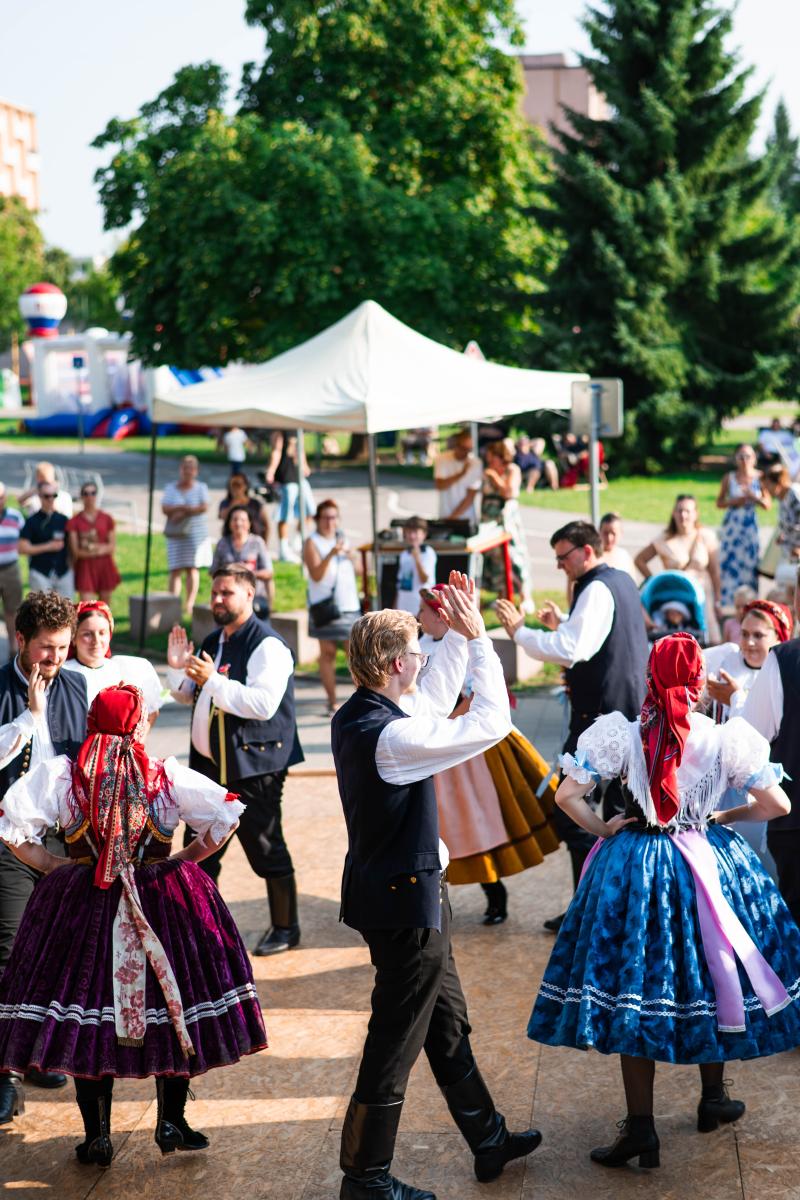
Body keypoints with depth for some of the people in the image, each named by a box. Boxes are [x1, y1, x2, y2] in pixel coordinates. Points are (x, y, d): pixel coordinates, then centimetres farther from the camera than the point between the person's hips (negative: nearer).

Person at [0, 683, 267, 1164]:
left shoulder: (62, 773, -5)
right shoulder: (167, 776, -5)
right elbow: (227, 815, -7)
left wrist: (55, 866, 2)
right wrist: (185, 859, 4)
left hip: (83, 905, 1)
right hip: (163, 906, 0)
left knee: (88, 1011, 8)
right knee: (171, 1006, 14)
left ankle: (98, 1137, 12)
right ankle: (172, 1123, 17)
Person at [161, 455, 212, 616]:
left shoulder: (201, 488, 7)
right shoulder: (171, 488, 10)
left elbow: (204, 507, -9)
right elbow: (165, 509, -3)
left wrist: (183, 512, -14)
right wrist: (184, 507, -17)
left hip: (196, 533, -1)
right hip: (175, 534, 1)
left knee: (192, 568, -3)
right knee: (175, 569, -4)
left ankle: (190, 603, 0)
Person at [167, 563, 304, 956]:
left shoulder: (267, 645, -16)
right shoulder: (212, 642, 13)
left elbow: (264, 703, -28)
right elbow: (189, 695, 23)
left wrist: (213, 681, -29)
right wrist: (177, 669, 2)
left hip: (252, 767, -9)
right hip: (208, 762, 9)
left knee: (266, 850, 1)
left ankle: (285, 928, 16)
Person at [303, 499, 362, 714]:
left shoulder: (342, 538, 16)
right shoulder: (312, 543, -2)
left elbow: (356, 571, 23)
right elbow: (316, 575, -15)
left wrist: (353, 558, 0)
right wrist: (331, 554, -28)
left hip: (350, 605, 5)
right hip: (327, 607, -5)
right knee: (327, 654, 0)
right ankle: (332, 703, 3)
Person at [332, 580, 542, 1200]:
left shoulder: (353, 718, 1)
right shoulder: (390, 736, -28)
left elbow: (434, 701, 18)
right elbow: (491, 723, -23)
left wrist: (459, 637, 11)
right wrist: (476, 637, -15)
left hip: (400, 893, 10)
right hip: (405, 900, -10)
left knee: (448, 1024, 22)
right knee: (396, 1040, 4)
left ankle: (488, 1138, 38)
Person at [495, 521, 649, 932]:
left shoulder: (597, 589, -16)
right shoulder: (621, 581, 14)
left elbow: (569, 650, -27)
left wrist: (519, 630, -19)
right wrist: (561, 622, 13)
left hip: (600, 716, -10)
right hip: (631, 709, 10)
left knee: (571, 814, -6)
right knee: (621, 810, 17)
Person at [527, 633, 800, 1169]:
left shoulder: (624, 735, -9)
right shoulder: (725, 739, -7)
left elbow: (567, 794, -11)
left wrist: (604, 829, 4)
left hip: (637, 869, -1)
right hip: (710, 864, 1)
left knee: (633, 993, 4)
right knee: (712, 979, 19)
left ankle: (641, 1128, 3)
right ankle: (714, 1099, 35)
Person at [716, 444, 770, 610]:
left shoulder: (759, 477, -1)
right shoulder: (729, 478, 0)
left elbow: (767, 505, 1)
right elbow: (719, 503, 5)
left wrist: (753, 497, -15)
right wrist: (734, 502, -12)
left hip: (750, 526, 0)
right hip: (732, 526, 0)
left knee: (750, 563, -1)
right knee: (729, 562, -3)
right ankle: (727, 601, 4)